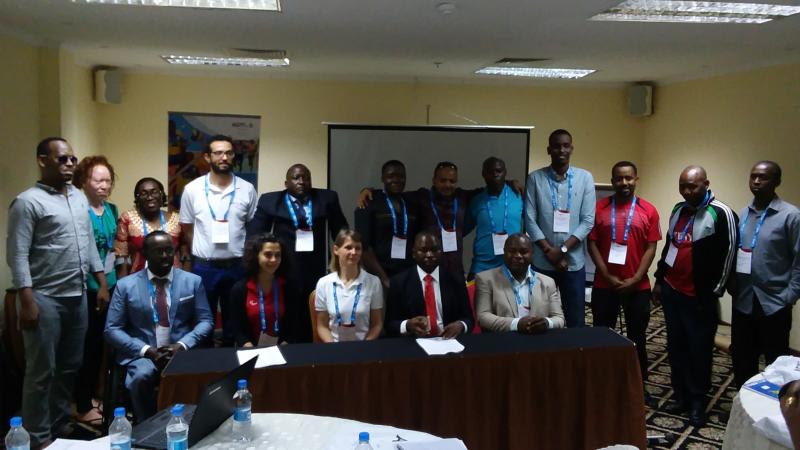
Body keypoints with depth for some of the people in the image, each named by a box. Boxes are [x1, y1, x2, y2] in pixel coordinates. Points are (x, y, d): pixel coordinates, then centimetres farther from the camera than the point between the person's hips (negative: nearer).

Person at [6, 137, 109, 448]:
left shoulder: (79, 198, 12)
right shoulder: (28, 201, -9)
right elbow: (17, 255, -14)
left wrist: (102, 284, 12)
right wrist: (27, 302, -19)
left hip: (77, 296, 7)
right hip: (45, 298, -7)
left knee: (70, 367, 15)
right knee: (42, 371, 3)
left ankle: (60, 424, 30)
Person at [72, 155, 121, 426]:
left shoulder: (112, 209, 9)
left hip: (109, 284, 7)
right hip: (87, 287, -7)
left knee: (100, 343, 15)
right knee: (87, 345, 1)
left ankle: (92, 396, 30)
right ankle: (83, 407, 14)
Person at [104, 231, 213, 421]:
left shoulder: (193, 281, 7)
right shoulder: (126, 285, 5)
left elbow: (205, 321, 7)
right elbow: (112, 330, 2)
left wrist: (182, 345, -12)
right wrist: (147, 350, -13)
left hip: (181, 351, 0)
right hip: (141, 354, 0)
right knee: (142, 377, -33)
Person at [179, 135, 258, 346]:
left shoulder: (247, 189, -2)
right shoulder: (192, 189, -3)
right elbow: (187, 229, 6)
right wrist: (191, 260, 8)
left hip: (236, 266, 1)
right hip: (203, 267, 0)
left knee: (234, 322, 12)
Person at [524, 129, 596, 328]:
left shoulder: (585, 178, 2)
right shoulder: (535, 178, 0)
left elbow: (588, 221, -3)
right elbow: (530, 220, -4)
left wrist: (563, 249, -12)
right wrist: (549, 251, -11)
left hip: (574, 262, 1)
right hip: (542, 262, 0)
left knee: (575, 320, 9)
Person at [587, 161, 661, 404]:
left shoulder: (648, 210, 0)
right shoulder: (599, 208, -1)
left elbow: (651, 248, -2)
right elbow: (592, 244, -3)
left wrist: (635, 279, -10)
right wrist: (608, 277, -10)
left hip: (638, 286, 0)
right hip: (604, 285, 0)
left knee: (637, 337, 12)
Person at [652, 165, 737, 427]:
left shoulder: (721, 214, -11)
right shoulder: (678, 210, 10)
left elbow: (727, 255, -11)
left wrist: (714, 293, -9)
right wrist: (659, 280, 17)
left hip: (699, 297, -6)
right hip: (672, 292, 6)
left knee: (699, 350, 4)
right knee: (676, 347, 12)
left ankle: (698, 401, 18)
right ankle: (681, 396, 25)